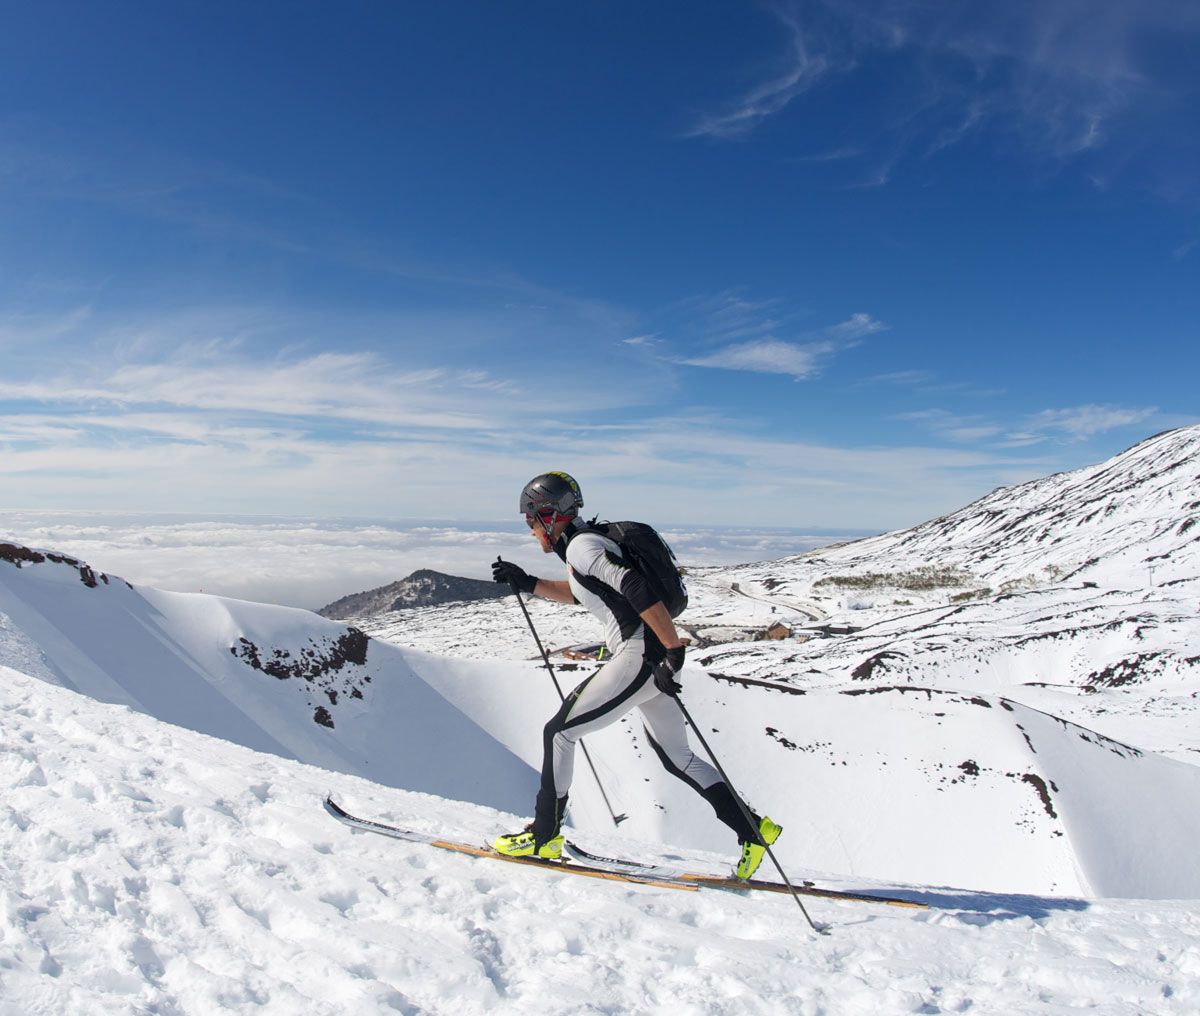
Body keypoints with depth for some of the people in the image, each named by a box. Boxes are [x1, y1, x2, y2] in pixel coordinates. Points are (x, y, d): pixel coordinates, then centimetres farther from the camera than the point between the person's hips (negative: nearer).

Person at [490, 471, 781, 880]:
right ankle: (753, 830, 19)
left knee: (559, 732, 0)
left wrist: (674, 651, -26)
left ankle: (544, 836, 10)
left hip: (641, 657, -10)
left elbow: (638, 590, -24)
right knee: (677, 757, 17)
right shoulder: (584, 543, 17)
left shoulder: (582, 545, -13)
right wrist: (526, 582, 28)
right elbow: (577, 593, 35)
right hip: (650, 659, 10)